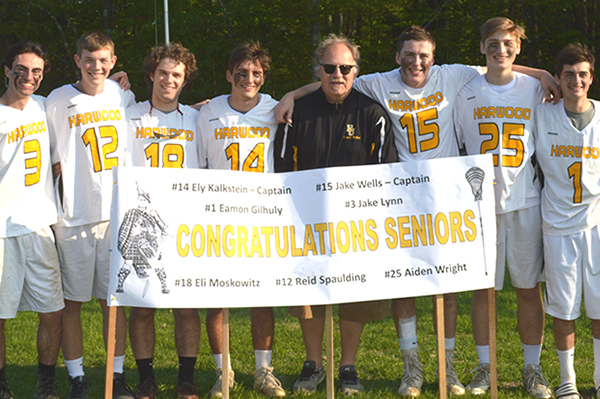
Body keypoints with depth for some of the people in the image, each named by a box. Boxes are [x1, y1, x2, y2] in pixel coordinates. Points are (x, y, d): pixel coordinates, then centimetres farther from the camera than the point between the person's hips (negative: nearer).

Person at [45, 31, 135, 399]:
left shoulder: (123, 96, 8)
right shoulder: (58, 101, -1)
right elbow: (56, 160, 2)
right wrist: (72, 193, -10)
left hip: (117, 212, 3)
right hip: (75, 216, -2)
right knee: (71, 302, 1)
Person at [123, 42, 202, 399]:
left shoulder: (196, 120, 12)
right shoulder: (132, 117, 9)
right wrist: (129, 213, -5)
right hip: (141, 224, -1)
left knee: (186, 303, -1)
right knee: (141, 306, -1)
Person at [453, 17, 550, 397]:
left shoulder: (535, 89, 5)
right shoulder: (467, 94, 5)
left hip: (526, 200, 0)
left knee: (529, 287, 4)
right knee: (483, 288, 3)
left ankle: (533, 369, 14)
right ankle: (485, 367, 14)